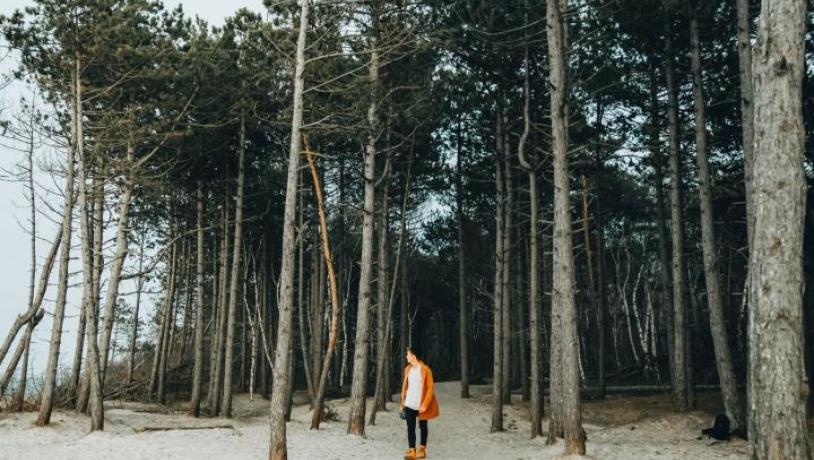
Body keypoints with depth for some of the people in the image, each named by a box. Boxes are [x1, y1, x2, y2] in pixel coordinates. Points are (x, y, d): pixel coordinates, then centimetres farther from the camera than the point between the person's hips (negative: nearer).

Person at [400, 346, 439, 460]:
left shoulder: (425, 370, -13)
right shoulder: (408, 369, 4)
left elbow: (430, 388, -12)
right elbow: (405, 386, 11)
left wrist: (425, 404, -17)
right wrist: (403, 402, 9)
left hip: (421, 405, -4)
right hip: (409, 404, 4)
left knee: (423, 426, 11)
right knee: (410, 427, -3)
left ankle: (422, 449, 24)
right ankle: (411, 451, -2)